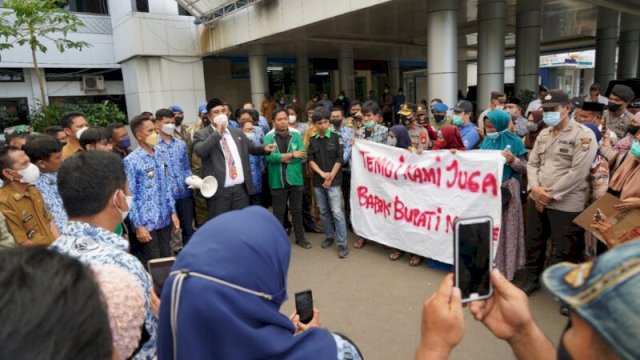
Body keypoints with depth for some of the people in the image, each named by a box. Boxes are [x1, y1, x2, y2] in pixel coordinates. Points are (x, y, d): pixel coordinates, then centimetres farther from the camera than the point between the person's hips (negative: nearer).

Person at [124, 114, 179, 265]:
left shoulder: (161, 155, 6)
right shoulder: (131, 161, -12)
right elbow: (130, 196, -11)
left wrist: (173, 212, 10)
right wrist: (138, 225, -12)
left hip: (165, 219, 5)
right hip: (146, 222, -5)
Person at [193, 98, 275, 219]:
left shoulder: (237, 132, 14)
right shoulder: (202, 135, -2)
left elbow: (251, 147, 24)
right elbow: (200, 152, -21)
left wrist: (264, 148, 3)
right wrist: (217, 132, -17)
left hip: (241, 188, 5)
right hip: (218, 190, -4)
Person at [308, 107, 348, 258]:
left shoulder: (336, 137, -1)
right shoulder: (312, 140, 7)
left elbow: (339, 159, -5)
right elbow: (310, 160, 3)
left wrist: (330, 177, -9)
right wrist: (322, 173, -12)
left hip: (334, 181, -4)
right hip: (318, 182, 4)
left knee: (337, 212, -8)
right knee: (323, 211, 12)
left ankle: (342, 243, -3)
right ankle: (329, 236, 28)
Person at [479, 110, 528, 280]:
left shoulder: (514, 142, -5)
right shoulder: (486, 141, 9)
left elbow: (526, 169, -5)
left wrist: (513, 160, -23)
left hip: (506, 192, -4)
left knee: (504, 231, 2)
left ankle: (503, 271, 12)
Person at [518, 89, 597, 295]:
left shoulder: (584, 135, -10)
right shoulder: (544, 134, 11)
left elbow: (577, 173, -17)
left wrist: (551, 195, -15)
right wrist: (535, 188, -8)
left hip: (566, 204, -6)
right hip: (537, 199, 6)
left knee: (564, 249, 4)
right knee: (534, 241, 17)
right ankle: (531, 278, 35)